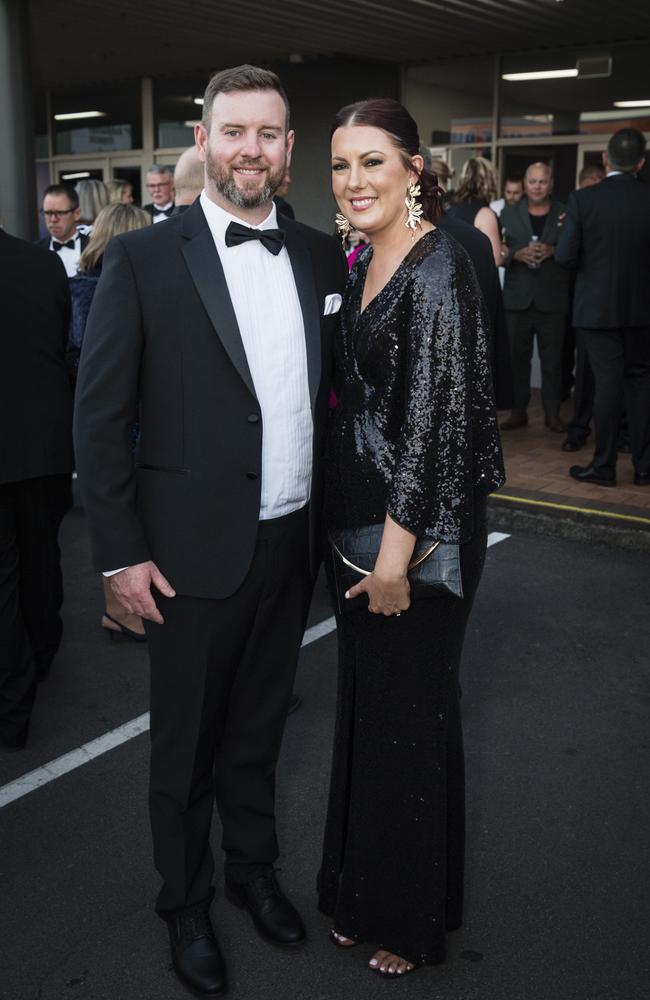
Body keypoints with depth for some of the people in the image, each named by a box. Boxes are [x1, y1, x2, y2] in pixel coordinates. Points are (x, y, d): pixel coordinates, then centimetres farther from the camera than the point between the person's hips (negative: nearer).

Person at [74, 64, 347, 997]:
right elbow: (99, 414, -9)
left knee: (259, 727, 22)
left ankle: (253, 868, 45)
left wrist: (335, 516, 7)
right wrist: (120, 552, -11)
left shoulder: (322, 256, 4)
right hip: (195, 552, -4)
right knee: (187, 743, 14)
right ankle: (186, 902, 37)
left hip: (293, 543, 4)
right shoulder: (143, 258, -9)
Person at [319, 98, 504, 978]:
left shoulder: (437, 267, -17)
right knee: (362, 702, 18)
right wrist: (349, 527, 14)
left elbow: (436, 416, -21)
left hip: (420, 526, -8)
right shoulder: (360, 263, 9)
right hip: (356, 511, 8)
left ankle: (411, 917, 29)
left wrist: (398, 550, -20)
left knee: (411, 709, 6)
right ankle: (358, 891, 38)